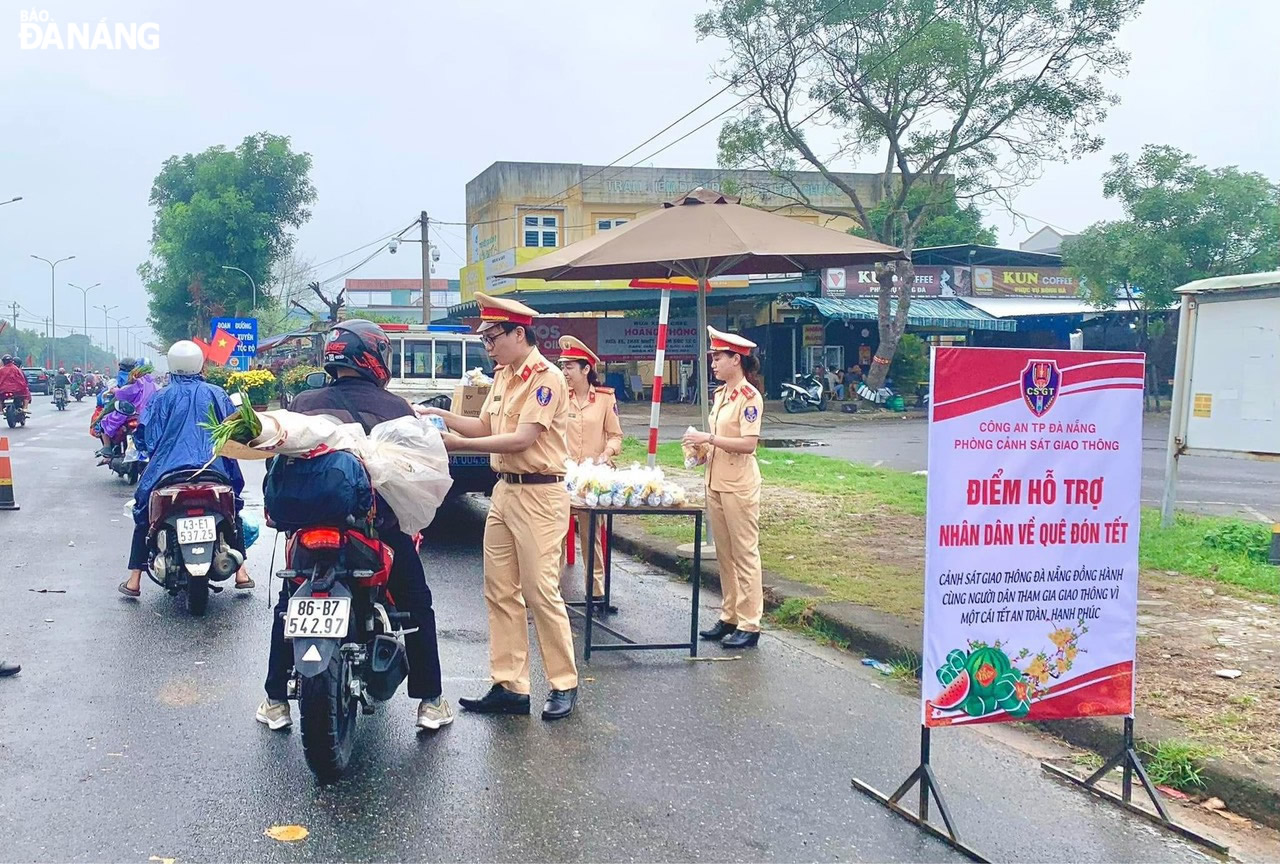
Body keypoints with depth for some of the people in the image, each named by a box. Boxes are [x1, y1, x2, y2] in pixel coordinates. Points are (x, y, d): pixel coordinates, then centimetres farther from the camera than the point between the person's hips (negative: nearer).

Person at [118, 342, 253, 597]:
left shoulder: (161, 397, 3)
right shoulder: (217, 394, 5)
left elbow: (144, 437, 1)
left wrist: (153, 454, 21)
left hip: (167, 471, -1)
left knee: (144, 515, 17)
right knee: (232, 509, 22)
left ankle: (134, 580, 12)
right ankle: (240, 572, 16)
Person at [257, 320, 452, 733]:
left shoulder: (304, 404, 2)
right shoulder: (398, 409, -2)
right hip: (386, 525, -1)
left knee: (289, 606, 21)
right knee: (417, 607, 15)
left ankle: (276, 702, 22)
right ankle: (430, 701, 16)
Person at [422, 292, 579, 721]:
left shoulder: (545, 378, -14)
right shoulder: (503, 376, 14)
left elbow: (521, 439, -20)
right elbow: (486, 426, 16)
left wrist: (460, 444, -19)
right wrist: (441, 416, 4)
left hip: (539, 493, -9)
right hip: (505, 490, 9)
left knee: (540, 591, -4)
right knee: (500, 591, 8)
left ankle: (564, 685, 9)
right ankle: (509, 686, 15)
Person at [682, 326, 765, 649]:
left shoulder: (749, 396, -13)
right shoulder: (720, 395, 13)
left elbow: (748, 443, -20)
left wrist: (709, 438, -19)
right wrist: (702, 448, 5)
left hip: (738, 486, -9)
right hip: (716, 483, 9)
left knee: (744, 554, -2)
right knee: (724, 554, 13)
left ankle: (749, 625, 4)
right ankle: (729, 618, 22)